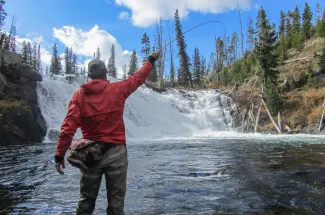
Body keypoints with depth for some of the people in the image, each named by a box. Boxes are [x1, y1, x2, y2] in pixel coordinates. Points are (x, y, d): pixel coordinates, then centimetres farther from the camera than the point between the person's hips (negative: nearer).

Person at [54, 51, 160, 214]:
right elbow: (138, 78, 11)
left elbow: (69, 126, -10)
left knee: (86, 200, 17)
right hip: (115, 152, -2)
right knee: (116, 200, 9)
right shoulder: (117, 89, -4)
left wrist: (60, 154, -7)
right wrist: (151, 60, 27)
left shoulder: (79, 95, -2)